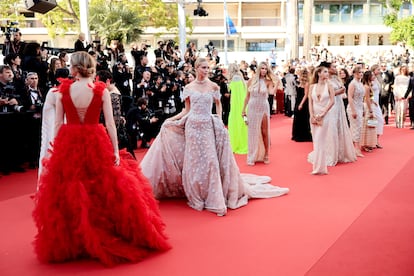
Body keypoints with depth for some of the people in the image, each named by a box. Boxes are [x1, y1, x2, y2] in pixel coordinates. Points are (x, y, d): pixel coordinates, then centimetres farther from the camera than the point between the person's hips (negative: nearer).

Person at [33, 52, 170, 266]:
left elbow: (58, 124, -2)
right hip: (96, 144, 0)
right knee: (107, 190, 13)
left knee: (67, 195, 12)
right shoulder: (102, 91, -5)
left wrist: (55, 150, 6)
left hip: (68, 144, 1)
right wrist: (116, 151, -3)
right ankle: (107, 240, 24)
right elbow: (110, 124, -7)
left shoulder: (62, 91, -4)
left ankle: (67, 244, 24)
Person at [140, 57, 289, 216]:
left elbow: (218, 105, 11)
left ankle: (213, 199, 4)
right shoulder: (189, 88, 4)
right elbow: (186, 110, 8)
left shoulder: (213, 86, 2)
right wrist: (170, 119, 0)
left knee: (210, 161, -5)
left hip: (208, 127, -1)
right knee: (193, 162, 5)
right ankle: (196, 197, 20)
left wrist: (220, 120, -4)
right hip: (192, 126, 1)